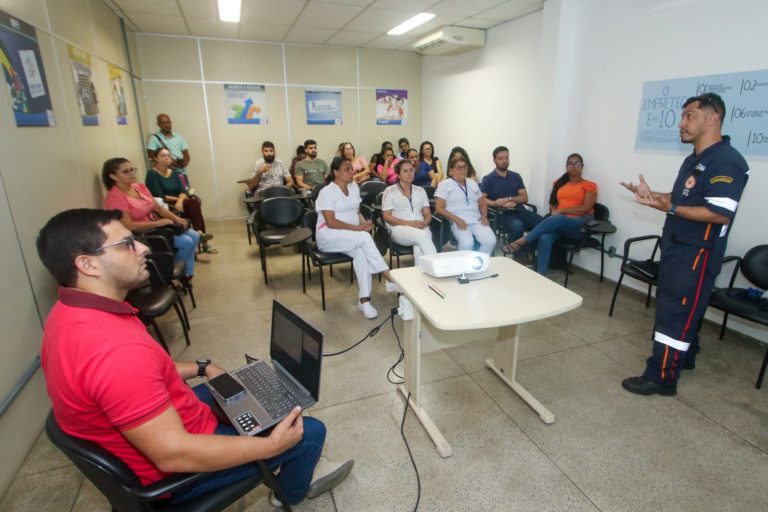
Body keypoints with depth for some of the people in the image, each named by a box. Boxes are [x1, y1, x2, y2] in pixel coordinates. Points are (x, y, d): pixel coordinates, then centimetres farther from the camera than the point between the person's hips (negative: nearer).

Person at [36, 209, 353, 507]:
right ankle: (292, 491, 34)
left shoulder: (70, 313, -5)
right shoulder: (116, 348, -38)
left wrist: (201, 368, 13)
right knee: (309, 432, -1)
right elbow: (173, 455, -34)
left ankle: (297, 468, 40)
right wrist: (271, 445, -25)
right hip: (170, 472, -9)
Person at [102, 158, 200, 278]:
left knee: (194, 236, -2)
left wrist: (176, 218, -8)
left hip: (157, 225, 8)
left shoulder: (140, 187, 5)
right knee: (186, 242, -17)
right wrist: (157, 223, -22)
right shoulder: (115, 198, -19)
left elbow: (158, 207, 8)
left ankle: (188, 272, 10)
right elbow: (129, 226, -25)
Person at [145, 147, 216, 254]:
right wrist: (177, 198, -7)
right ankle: (200, 234, -32)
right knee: (192, 204, -27)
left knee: (194, 202, -25)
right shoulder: (152, 174, -5)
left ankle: (200, 234, -26)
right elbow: (159, 196, -14)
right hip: (164, 207, -6)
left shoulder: (174, 172, 13)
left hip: (178, 203, 6)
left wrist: (180, 200, -19)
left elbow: (183, 191, 2)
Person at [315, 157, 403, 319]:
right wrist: (357, 228, -22)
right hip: (329, 235, -5)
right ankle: (391, 279, -28)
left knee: (361, 252, -30)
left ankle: (364, 300, -28)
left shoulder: (354, 187, 11)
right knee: (365, 238, -32)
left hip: (352, 237, 6)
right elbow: (331, 222, -17)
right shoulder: (327, 192, -10)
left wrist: (364, 222, -5)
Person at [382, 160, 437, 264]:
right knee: (422, 235, -35)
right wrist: (408, 223, -14)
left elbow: (428, 214, 16)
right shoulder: (390, 191, 8)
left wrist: (424, 223, -10)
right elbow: (386, 216, -1)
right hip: (399, 228, -3)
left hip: (421, 228, 3)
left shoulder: (420, 190, 20)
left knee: (419, 249, -34)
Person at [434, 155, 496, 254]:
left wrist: (484, 216, 6)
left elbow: (482, 203, 29)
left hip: (477, 220, 5)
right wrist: (456, 219, -15)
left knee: (491, 241, -24)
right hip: (458, 221, -5)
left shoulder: (473, 183, 24)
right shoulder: (445, 184, 7)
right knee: (467, 242, -35)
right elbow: (439, 208, -2)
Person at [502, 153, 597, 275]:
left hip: (580, 225, -3)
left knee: (557, 219, -39)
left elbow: (586, 208, -5)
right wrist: (554, 212, -5)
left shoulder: (589, 185, 8)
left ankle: (521, 241, -36)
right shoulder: (559, 183, 21)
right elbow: (552, 204, 18)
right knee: (545, 239, -34)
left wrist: (561, 211, -9)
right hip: (559, 223, 3)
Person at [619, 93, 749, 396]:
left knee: (674, 312, -7)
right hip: (677, 247, 10)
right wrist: (653, 196, 8)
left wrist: (669, 208, -28)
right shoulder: (694, 159, 13)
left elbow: (720, 214, -25)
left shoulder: (727, 162, -18)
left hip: (697, 254, -10)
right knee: (684, 308, 20)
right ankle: (684, 357, 36)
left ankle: (661, 377, 2)